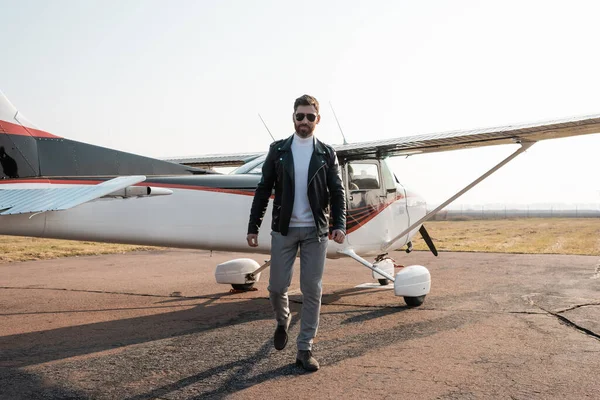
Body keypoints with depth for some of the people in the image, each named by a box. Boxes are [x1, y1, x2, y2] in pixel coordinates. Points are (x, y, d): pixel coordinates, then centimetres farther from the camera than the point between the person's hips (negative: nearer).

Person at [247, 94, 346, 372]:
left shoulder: (327, 154, 4)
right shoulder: (277, 150, 5)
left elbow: (337, 193, 1)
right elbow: (263, 191, 5)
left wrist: (339, 225, -14)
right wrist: (253, 227, 2)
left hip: (315, 231, 0)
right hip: (284, 229, 0)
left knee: (312, 291, 1)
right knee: (277, 286, 2)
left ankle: (304, 349, 11)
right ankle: (283, 320, 36)